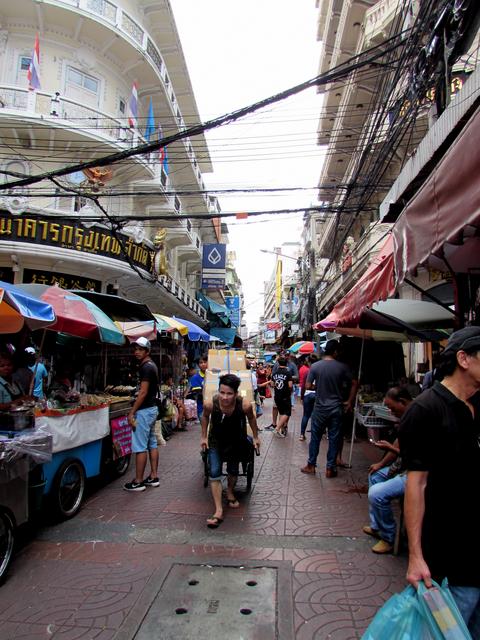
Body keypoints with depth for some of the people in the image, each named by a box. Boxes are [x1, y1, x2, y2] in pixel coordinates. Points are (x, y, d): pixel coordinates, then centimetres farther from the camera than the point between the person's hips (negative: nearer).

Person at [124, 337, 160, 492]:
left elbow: (143, 392, -21)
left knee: (140, 447, -3)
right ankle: (153, 477, 20)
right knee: (152, 444, 13)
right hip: (152, 408, 10)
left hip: (144, 410, -10)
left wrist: (132, 412, -18)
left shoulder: (146, 367, -17)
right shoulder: (151, 365, 13)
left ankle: (138, 482, 4)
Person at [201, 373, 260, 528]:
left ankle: (230, 493, 50)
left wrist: (255, 437, 2)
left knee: (233, 470, 19)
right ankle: (218, 511, 2)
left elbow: (251, 418, -9)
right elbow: (205, 417, -6)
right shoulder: (210, 404, -33)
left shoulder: (245, 405, -34)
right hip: (216, 441, 0)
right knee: (214, 473, -9)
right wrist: (204, 437, -1)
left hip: (236, 441, 1)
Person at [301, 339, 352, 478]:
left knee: (315, 438, 12)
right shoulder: (343, 367, -9)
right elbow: (348, 386, -3)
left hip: (320, 408, 1)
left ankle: (311, 465, 22)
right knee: (333, 439, 9)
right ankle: (330, 468, 16)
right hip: (336, 408, 0)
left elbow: (308, 386, -5)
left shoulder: (315, 366, -8)